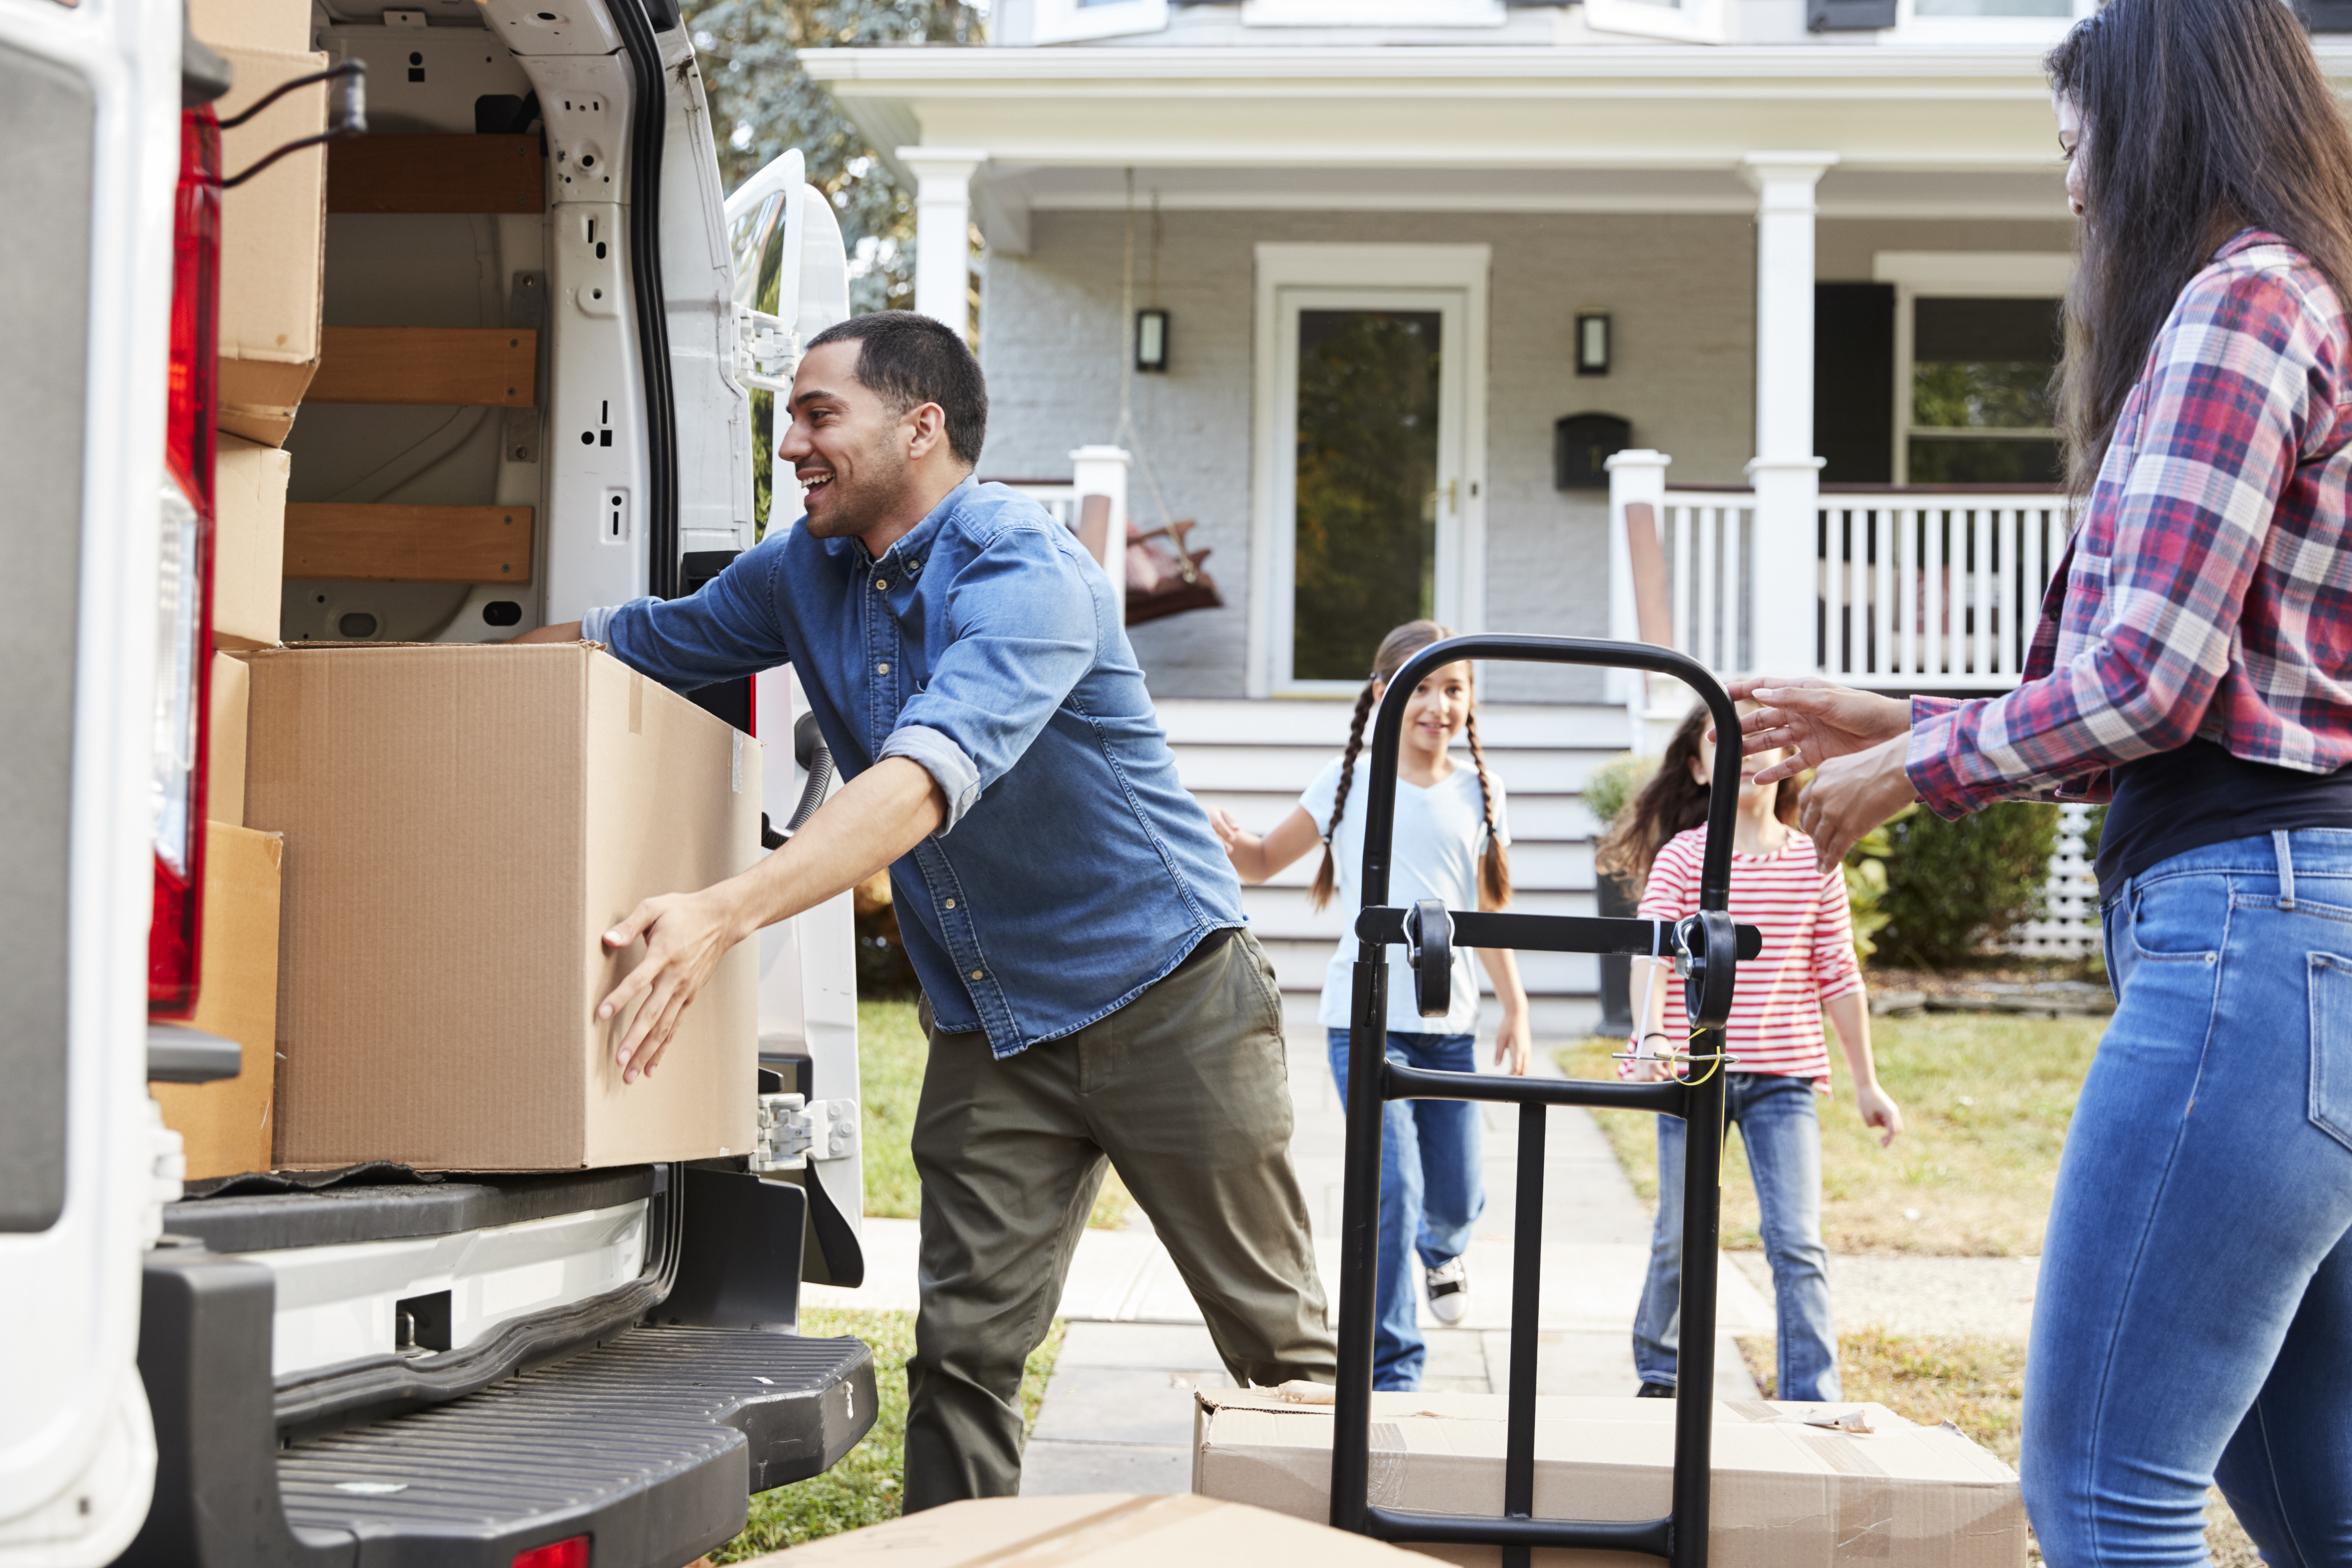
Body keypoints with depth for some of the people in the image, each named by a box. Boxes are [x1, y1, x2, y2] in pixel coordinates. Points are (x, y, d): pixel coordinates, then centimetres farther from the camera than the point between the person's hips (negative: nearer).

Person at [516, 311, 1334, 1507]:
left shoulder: (1023, 569, -22)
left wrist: (727, 913, -47)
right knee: (963, 1345, 0)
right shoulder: (805, 572, 4)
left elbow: (928, 777, -36)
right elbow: (631, 642, 18)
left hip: (1161, 992, -6)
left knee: (1276, 1339, 2)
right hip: (988, 1025, 6)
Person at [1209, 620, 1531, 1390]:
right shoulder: (1350, 782, 0)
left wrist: (1515, 1006, 12)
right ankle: (1391, 1369, -5)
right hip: (1366, 1016, -3)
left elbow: (1489, 913, 14)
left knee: (1455, 1201, 9)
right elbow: (1266, 861, 8)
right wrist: (1229, 843, -14)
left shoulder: (1476, 792, 7)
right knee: (1392, 1190, -16)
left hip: (1450, 1023, 3)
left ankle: (1442, 1252, 49)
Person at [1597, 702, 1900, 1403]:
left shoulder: (1814, 861, 5)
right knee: (1681, 1239, 9)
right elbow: (1652, 952, -13)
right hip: (1693, 1073, -1)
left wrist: (1866, 1082, 12)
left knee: (1797, 1242, -10)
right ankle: (1659, 1372, 31)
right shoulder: (1681, 857, -1)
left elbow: (1838, 976, 10)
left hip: (1784, 1080, 1)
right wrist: (1650, 1037, -31)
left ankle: (1812, 1407, -10)